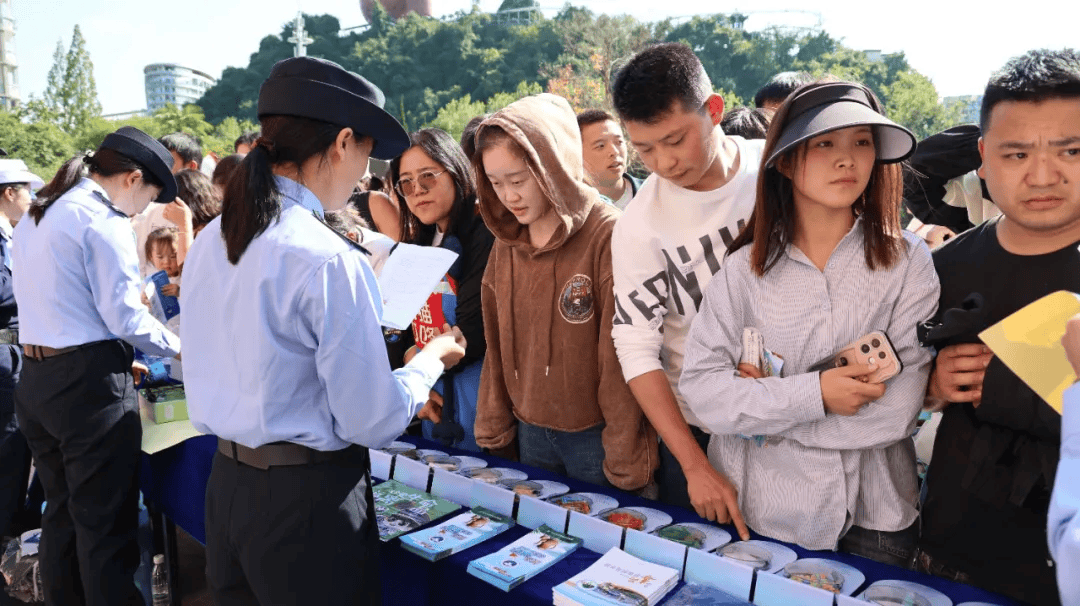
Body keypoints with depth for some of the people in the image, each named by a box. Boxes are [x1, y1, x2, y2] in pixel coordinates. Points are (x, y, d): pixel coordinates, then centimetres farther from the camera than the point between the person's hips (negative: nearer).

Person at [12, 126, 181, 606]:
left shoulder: (37, 214, 14)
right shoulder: (101, 219, -13)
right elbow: (123, 317, -15)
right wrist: (178, 347, 0)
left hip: (35, 376, 9)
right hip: (89, 381, -9)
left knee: (61, 511, 19)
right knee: (106, 521, 1)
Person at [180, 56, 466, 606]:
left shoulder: (208, 242, 2)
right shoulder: (331, 261, -22)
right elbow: (372, 422, -18)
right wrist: (430, 362, -1)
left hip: (225, 484, 7)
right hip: (309, 498, -7)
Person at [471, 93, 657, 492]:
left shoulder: (608, 236, -16)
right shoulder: (505, 244, 3)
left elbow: (622, 357, -16)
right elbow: (497, 347, 8)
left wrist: (626, 461, -13)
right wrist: (493, 430, 10)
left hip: (594, 434, -5)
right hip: (529, 432, 5)